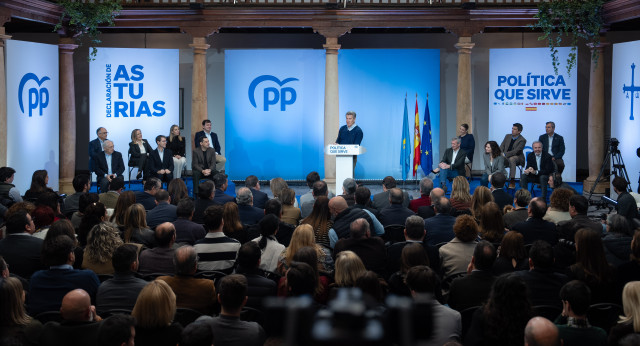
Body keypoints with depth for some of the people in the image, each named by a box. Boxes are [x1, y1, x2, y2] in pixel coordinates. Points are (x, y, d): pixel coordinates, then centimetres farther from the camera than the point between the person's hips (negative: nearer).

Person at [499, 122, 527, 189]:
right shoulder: (508, 136, 10)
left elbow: (516, 151, -20)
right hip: (506, 157, 5)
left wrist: (505, 154, -28)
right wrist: (501, 154, -13)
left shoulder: (522, 140, -9)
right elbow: (502, 146, 9)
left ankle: (512, 182, -39)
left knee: (511, 159, -39)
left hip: (517, 158, -5)